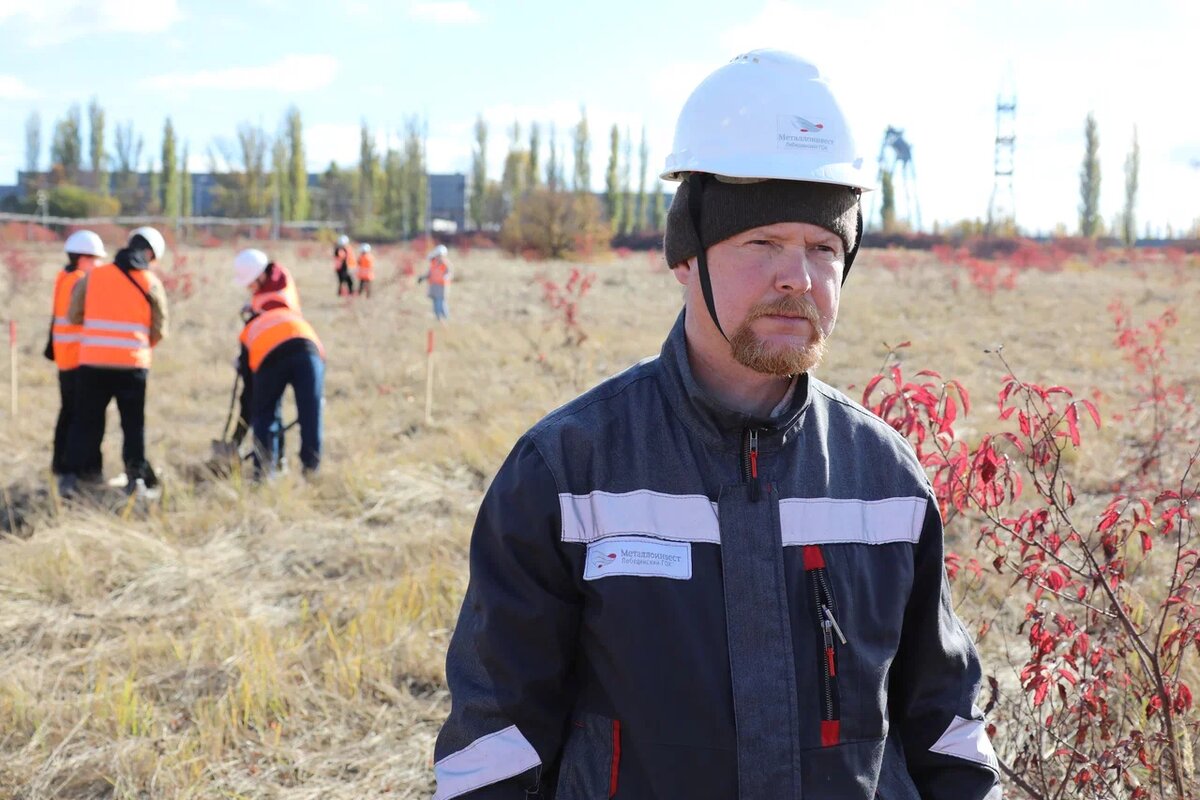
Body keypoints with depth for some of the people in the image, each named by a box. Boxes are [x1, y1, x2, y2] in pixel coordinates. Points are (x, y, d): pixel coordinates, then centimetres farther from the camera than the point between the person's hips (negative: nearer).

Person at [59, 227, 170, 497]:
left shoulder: (93, 276, 3)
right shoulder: (152, 283, 0)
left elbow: (74, 315, 8)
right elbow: (159, 331, 3)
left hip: (92, 362, 1)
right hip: (133, 364, -1)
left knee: (85, 420, 8)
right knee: (134, 422, 11)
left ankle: (71, 474, 2)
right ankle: (136, 474, 7)